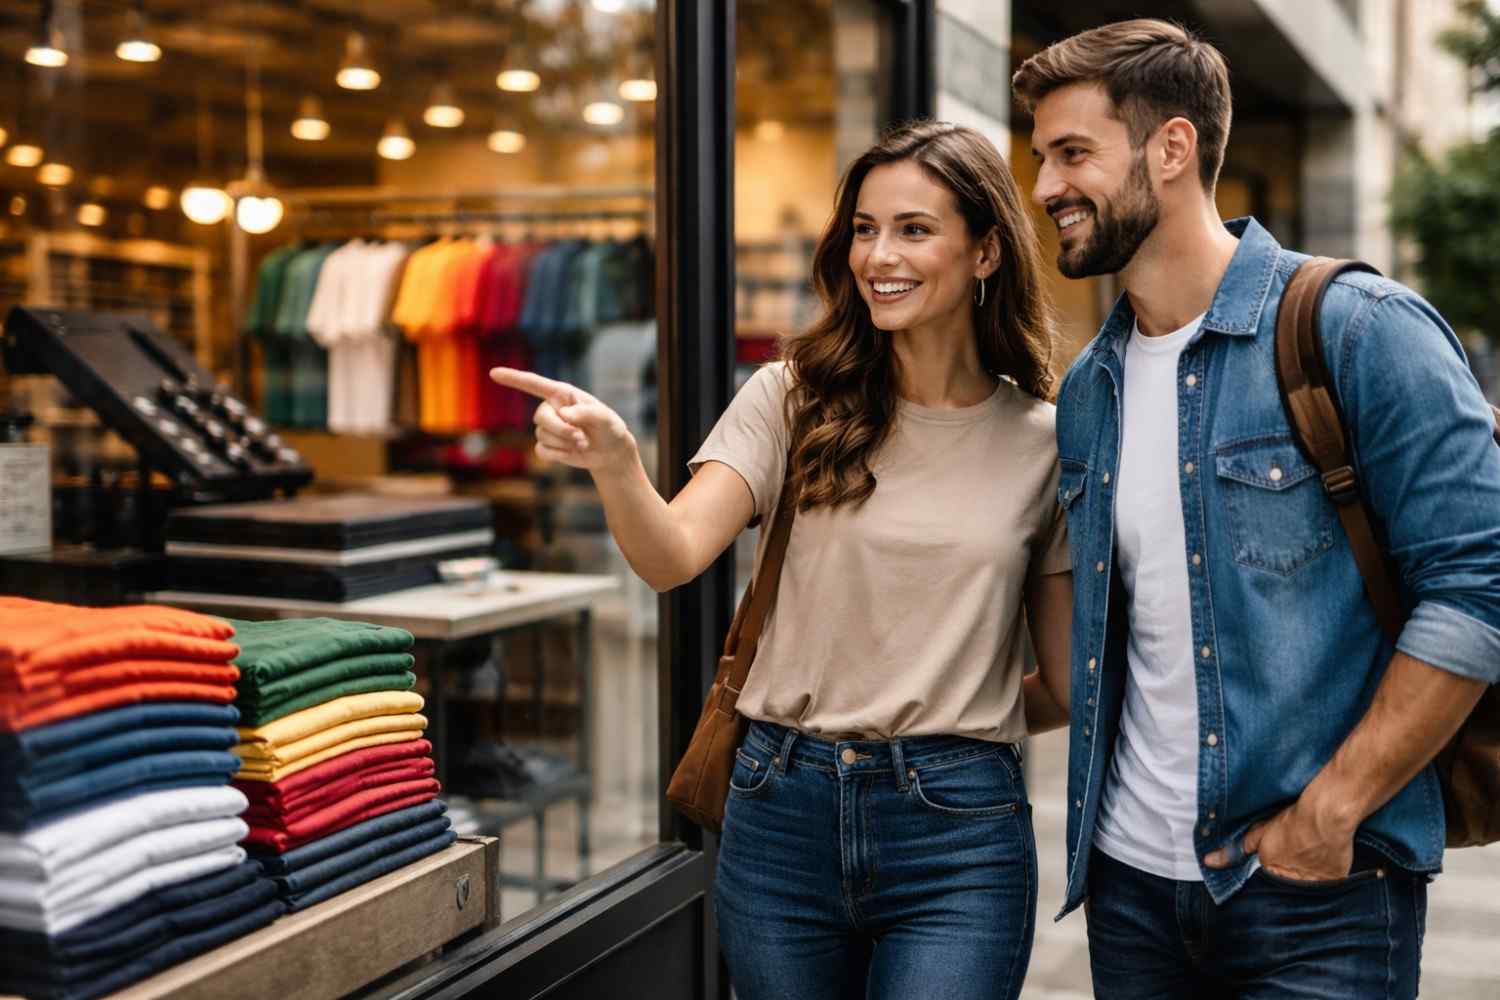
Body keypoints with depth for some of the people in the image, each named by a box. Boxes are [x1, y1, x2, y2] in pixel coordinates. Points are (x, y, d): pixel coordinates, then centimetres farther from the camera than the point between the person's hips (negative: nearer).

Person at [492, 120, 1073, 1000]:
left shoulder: (1041, 441, 2)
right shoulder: (796, 397, 1)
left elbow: (1069, 684, 9)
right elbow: (673, 556, -15)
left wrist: (955, 720, 5)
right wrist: (613, 459, -31)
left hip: (955, 829, -1)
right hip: (784, 810, 1)